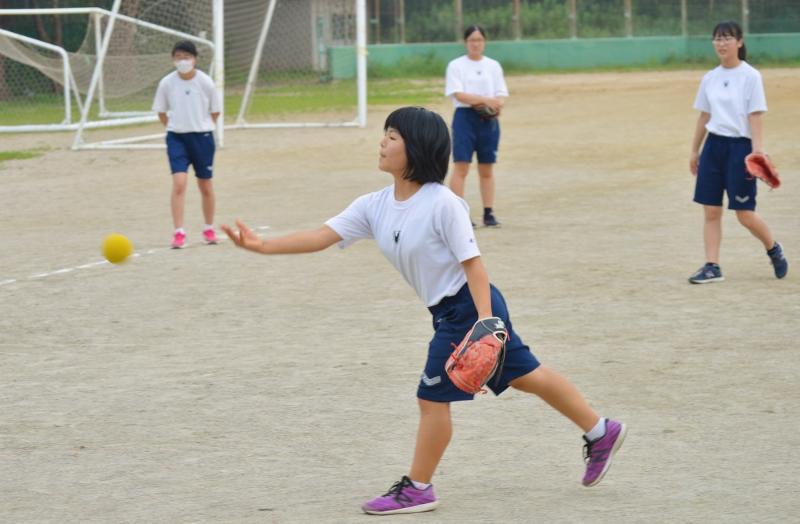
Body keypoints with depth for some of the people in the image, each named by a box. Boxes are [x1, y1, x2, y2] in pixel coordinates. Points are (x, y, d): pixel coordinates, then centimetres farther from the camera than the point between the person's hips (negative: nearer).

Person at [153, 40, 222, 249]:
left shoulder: (205, 82, -8)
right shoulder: (167, 83, -5)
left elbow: (215, 111, 4)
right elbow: (161, 111, 8)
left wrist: (201, 128, 3)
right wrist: (174, 127, 3)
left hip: (202, 137, 0)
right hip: (176, 137, 0)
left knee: (206, 186, 10)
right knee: (179, 183, -15)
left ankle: (209, 229, 28)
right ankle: (178, 232, -14)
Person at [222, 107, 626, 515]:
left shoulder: (442, 204, -21)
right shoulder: (375, 206, 0)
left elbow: (472, 262, -21)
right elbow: (322, 236, -3)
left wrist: (484, 321, -27)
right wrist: (262, 246, -12)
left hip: (468, 305, -8)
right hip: (447, 311, 8)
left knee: (433, 397, -1)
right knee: (524, 375, 17)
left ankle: (417, 490, 13)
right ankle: (600, 432, 30)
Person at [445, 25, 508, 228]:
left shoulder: (493, 66, 12)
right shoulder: (456, 66, 2)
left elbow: (500, 95, 8)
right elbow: (458, 94, -9)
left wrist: (496, 105, -16)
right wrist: (486, 100, -18)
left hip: (488, 120, 3)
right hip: (465, 117, -3)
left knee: (487, 170, 6)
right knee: (461, 167, -10)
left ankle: (489, 213, 9)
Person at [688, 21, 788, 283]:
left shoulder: (751, 77, -7)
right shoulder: (710, 78, 9)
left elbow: (755, 117, -11)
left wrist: (757, 152, -18)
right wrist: (695, 151, 19)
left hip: (740, 146, -5)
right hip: (714, 145, 5)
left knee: (745, 215, -3)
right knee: (711, 211, 0)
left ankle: (774, 249, 23)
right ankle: (712, 267, 5)